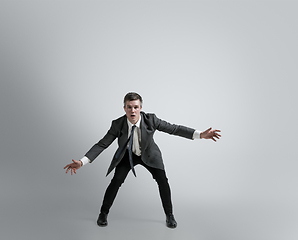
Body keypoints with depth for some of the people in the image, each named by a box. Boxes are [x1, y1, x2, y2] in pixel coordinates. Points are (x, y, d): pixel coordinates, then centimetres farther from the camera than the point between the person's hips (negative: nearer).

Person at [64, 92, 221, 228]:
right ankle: (103, 213, 12)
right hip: (127, 155, 0)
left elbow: (174, 128, -26)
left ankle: (169, 215, 11)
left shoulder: (151, 119, -28)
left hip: (149, 155, 0)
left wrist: (201, 134, -35)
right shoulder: (117, 124, -26)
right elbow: (102, 144, -23)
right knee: (116, 181, -13)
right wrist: (82, 162, -34)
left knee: (162, 180, -11)